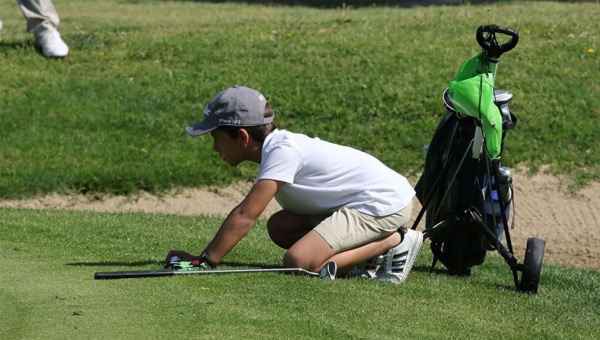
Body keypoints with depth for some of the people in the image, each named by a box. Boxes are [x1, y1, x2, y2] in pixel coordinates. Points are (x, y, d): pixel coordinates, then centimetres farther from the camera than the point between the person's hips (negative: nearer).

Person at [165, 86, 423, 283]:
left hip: (385, 205, -10)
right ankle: (371, 247, 5)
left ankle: (393, 242, -9)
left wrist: (204, 261, -21)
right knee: (280, 227, 7)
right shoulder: (279, 145, 12)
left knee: (298, 262, -22)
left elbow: (246, 215, -22)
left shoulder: (282, 151, -19)